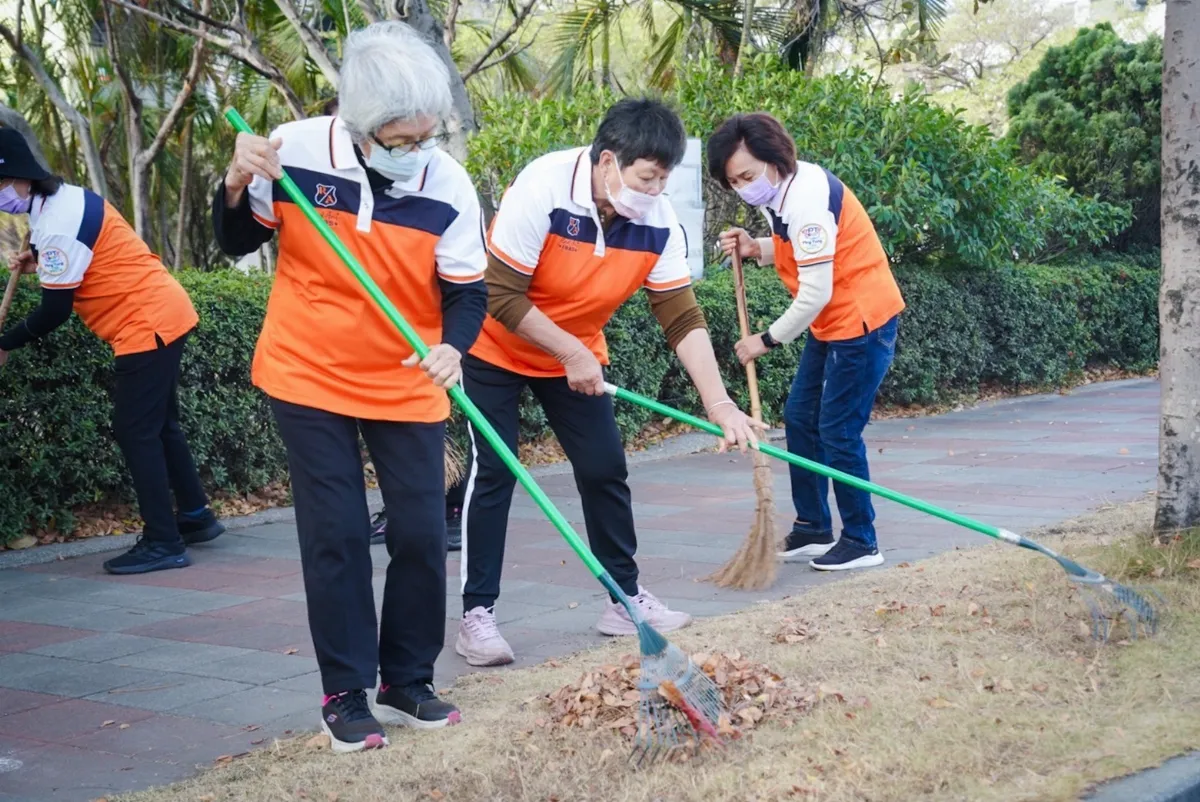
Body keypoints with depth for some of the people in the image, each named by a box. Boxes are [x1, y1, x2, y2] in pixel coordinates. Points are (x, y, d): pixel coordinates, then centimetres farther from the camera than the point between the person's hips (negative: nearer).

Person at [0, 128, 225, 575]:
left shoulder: (56, 224, -20)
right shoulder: (67, 198, 8)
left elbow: (55, 311, -18)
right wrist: (39, 261, 8)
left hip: (148, 325, -10)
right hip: (166, 314, 10)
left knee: (135, 431, -6)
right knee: (159, 424, 19)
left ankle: (163, 544, -3)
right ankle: (195, 516, 29)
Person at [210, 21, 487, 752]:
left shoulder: (449, 185, -15)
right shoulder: (295, 151, -16)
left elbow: (467, 293, -10)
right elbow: (238, 243, -2)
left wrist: (452, 346, -31)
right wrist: (239, 186, -22)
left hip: (407, 387, 1)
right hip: (309, 378, -1)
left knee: (422, 534, 2)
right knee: (337, 534, -2)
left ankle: (407, 682, 21)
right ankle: (346, 694, 10)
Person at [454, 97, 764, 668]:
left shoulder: (658, 223, -17)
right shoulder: (542, 189, -32)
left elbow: (682, 319, -13)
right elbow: (501, 298, -28)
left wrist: (719, 403, -21)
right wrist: (572, 355, -24)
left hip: (577, 354, 5)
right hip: (495, 348, -5)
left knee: (605, 469, 3)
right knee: (493, 472, -8)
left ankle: (625, 599, 15)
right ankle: (477, 613, -1)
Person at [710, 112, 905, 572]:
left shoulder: (806, 199, -26)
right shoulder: (780, 189, 3)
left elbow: (815, 294, -26)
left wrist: (768, 340, -14)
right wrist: (756, 249, -4)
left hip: (862, 321, -10)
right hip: (831, 324, 10)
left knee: (838, 433, -5)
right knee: (800, 419, 12)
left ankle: (861, 542, 7)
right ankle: (813, 530, 21)